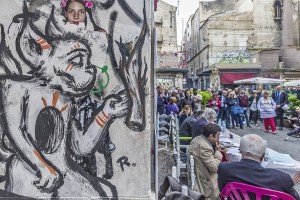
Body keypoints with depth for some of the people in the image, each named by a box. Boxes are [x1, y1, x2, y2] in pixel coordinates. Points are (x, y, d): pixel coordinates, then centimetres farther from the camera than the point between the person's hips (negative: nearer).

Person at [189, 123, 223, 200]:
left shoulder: (197, 139, 2)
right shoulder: (204, 147, -29)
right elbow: (214, 167, -24)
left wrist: (215, 151, 0)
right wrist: (218, 151, -14)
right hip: (205, 185, -10)